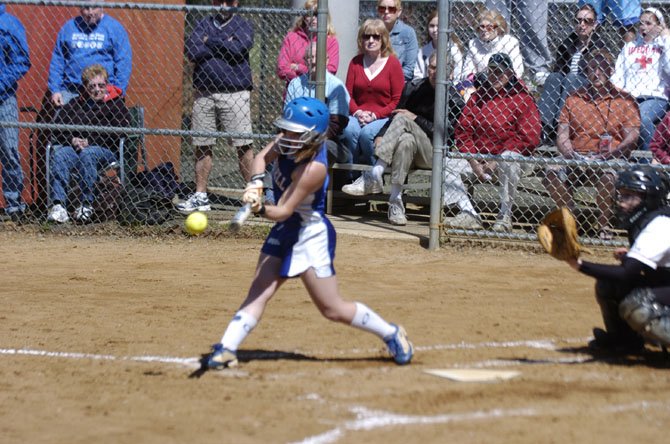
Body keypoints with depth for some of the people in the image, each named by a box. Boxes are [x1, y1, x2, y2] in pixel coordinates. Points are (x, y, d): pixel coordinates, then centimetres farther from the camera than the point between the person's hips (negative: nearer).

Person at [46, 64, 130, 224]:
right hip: (72, 147, 3)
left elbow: (117, 134, -3)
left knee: (87, 154, -38)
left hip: (106, 152, -3)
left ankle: (86, 205, -35)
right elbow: (56, 127, 13)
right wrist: (72, 140, -8)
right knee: (59, 154, -31)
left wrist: (89, 142, -12)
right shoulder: (75, 104, 23)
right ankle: (58, 205, -42)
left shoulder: (116, 105, 12)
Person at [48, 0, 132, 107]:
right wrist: (55, 90, 3)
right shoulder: (69, 27, 11)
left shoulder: (114, 28, 3)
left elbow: (123, 63, 0)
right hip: (69, 92, 3)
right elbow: (57, 61, 12)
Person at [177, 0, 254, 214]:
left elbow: (238, 49, -15)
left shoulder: (242, 26, 5)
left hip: (234, 94, -3)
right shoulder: (204, 25, 13)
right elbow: (192, 52, -3)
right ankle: (200, 196, 13)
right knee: (202, 146, 6)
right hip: (204, 94, 4)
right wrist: (223, 46, -7)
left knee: (244, 145, -7)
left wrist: (210, 42, -5)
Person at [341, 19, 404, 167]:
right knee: (349, 130, -32)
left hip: (383, 117, -3)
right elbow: (348, 94, 13)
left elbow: (397, 100, -1)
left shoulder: (393, 63, 2)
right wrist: (357, 112, -8)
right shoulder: (356, 62, 14)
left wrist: (375, 115, -12)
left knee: (367, 133, -34)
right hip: (358, 115, 3)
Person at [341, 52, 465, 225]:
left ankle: (374, 175, -36)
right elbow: (395, 115, 12)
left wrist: (416, 119, -12)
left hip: (433, 154, -3)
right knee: (406, 140, -34)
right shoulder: (413, 88, 11)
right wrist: (381, 136, -6)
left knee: (402, 121, -29)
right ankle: (396, 200, -39)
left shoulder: (454, 100, -1)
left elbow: (445, 134, -9)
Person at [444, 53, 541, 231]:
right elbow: (463, 130, 8)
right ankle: (469, 214, -17)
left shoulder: (522, 98, -4)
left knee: (509, 160, -39)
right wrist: (473, 162, -7)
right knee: (446, 162, -15)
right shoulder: (478, 96, 12)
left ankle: (505, 216, -24)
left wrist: (497, 161, -17)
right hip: (478, 156, 5)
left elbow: (528, 137, -12)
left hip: (506, 153, -5)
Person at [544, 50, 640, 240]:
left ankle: (604, 225, -17)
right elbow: (562, 135, 8)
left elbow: (632, 139, -4)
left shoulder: (624, 100, 6)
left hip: (611, 159, -3)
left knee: (607, 176, -37)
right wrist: (571, 156, -12)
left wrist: (611, 154, -21)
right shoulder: (574, 99, 15)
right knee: (552, 173, -26)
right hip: (577, 157, 3)